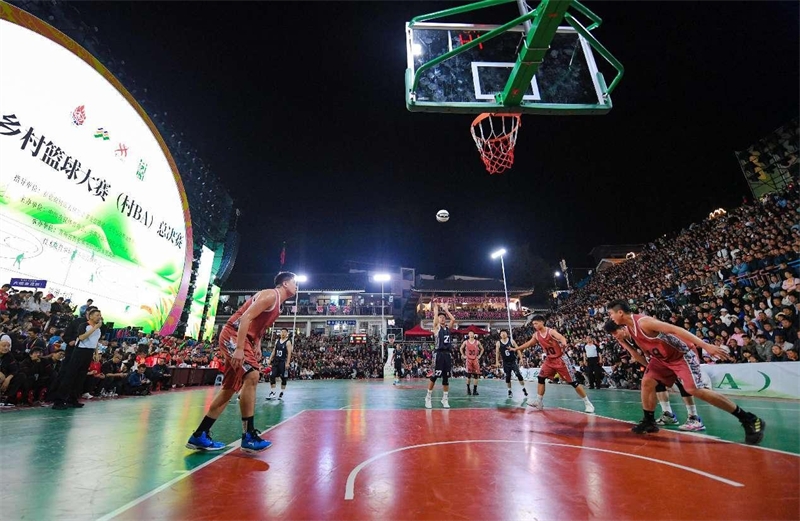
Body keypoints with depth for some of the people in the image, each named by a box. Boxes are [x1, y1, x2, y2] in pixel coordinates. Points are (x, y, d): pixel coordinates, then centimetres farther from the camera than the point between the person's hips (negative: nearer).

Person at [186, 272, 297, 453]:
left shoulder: (276, 303, 19)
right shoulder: (271, 295, -12)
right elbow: (245, 317, -23)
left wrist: (256, 350, 18)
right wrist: (239, 349, -28)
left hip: (243, 339, 11)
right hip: (233, 335, -11)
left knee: (230, 388, 12)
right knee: (251, 376, -20)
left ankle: (199, 436, 23)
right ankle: (249, 436, -13)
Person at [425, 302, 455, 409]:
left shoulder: (448, 328, 13)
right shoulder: (436, 327, 0)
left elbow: (453, 319, 1)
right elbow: (436, 316, -11)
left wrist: (445, 309, 7)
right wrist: (436, 307, 3)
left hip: (448, 354, 5)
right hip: (439, 354, -5)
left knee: (446, 377, 10)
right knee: (434, 376, -1)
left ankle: (445, 399, 20)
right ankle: (428, 397, 13)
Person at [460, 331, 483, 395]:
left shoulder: (477, 342, 3)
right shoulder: (465, 342, 1)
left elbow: (482, 349, 14)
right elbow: (461, 348, 13)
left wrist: (479, 356, 5)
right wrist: (463, 355, 5)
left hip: (475, 360, 1)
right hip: (468, 359, -1)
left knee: (476, 375, -2)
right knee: (468, 375, -2)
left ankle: (475, 390, 7)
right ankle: (468, 389, 15)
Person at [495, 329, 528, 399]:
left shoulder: (511, 341, -6)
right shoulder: (498, 343, -3)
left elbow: (518, 349, -1)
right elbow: (497, 353, 3)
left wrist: (521, 358, -7)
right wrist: (497, 362, -3)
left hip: (513, 361, -1)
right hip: (506, 363, 1)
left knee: (518, 374, -9)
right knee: (507, 377, 4)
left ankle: (524, 389, 6)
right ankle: (509, 391, 16)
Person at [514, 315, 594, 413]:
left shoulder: (551, 331, -19)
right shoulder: (536, 335, 0)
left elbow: (561, 337, -38)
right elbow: (528, 344, 15)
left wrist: (564, 343, -61)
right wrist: (516, 349, 19)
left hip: (561, 359, -6)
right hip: (550, 360, 6)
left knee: (573, 382, -3)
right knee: (540, 378, 1)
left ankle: (587, 403, 12)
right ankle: (539, 402, 9)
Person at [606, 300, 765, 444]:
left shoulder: (643, 322, -30)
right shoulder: (628, 328, -1)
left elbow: (674, 329, -34)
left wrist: (705, 345, -37)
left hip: (681, 355, -8)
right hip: (663, 358, 8)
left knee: (694, 389, -16)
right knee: (647, 382, 0)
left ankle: (750, 420, 0)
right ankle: (649, 422, 12)